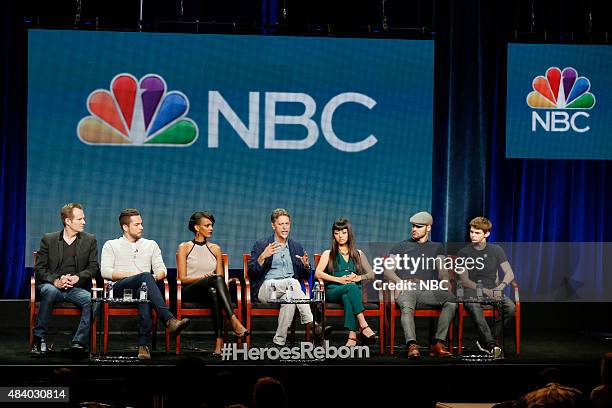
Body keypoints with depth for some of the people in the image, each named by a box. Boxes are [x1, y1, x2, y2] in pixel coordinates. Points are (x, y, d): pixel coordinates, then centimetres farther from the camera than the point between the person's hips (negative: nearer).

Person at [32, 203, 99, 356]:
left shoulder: (90, 240, 11)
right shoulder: (48, 239, 7)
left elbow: (94, 267, 5)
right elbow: (40, 268, 2)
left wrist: (77, 277, -15)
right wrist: (55, 280, -18)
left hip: (76, 288, 1)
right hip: (51, 285, -1)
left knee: (92, 300, -31)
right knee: (50, 291, -37)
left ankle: (79, 342, -30)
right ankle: (39, 338, -28)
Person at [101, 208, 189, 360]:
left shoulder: (151, 245, 27)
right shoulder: (111, 245, 18)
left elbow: (161, 270, 17)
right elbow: (105, 272, 2)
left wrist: (156, 276, -8)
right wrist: (131, 275, -10)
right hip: (120, 288, -2)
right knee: (146, 277, -37)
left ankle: (144, 345, -51)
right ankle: (170, 320, -54)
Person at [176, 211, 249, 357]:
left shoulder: (215, 249, 20)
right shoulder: (185, 247, 9)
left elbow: (220, 276, 17)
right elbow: (182, 278, 1)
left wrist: (224, 284, -8)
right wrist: (203, 278, -17)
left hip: (210, 290, 3)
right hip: (189, 292, -3)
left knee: (213, 292, -39)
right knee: (217, 279, -36)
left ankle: (219, 342, -52)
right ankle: (234, 322, -51)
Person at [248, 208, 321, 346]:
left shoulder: (297, 247, 20)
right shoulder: (261, 245, 9)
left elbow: (306, 276, 18)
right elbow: (251, 274, 0)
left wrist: (306, 265, -5)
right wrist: (263, 256, -16)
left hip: (289, 288, 3)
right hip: (266, 288, -3)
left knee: (289, 298, -36)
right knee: (292, 282, -33)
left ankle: (279, 341, -36)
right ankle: (310, 322, -35)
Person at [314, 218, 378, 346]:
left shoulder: (358, 254, 24)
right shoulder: (328, 254, 18)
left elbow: (371, 274, 16)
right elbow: (317, 274, 1)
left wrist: (359, 277, -7)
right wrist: (339, 279, -11)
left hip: (354, 291, 1)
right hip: (333, 291, -1)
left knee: (347, 297, -39)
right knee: (351, 287, -37)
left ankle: (352, 336, -55)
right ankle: (363, 327, -49)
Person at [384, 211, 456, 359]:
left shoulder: (436, 247, 27)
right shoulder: (401, 246, 22)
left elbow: (442, 271, 14)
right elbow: (388, 272, 13)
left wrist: (444, 282, -10)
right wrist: (402, 283, -7)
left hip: (428, 290, 2)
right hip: (405, 289, -2)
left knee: (451, 299, -30)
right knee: (407, 306, -39)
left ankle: (438, 343, -33)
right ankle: (412, 346, -52)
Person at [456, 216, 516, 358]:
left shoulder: (496, 250, 12)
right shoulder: (463, 254, 7)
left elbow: (510, 274, 7)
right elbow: (464, 280, -2)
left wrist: (500, 287, -13)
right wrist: (483, 289, -17)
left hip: (492, 290, 2)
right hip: (472, 292, -2)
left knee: (511, 307, -29)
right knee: (474, 307, -39)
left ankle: (487, 341, -18)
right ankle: (491, 344, -42)